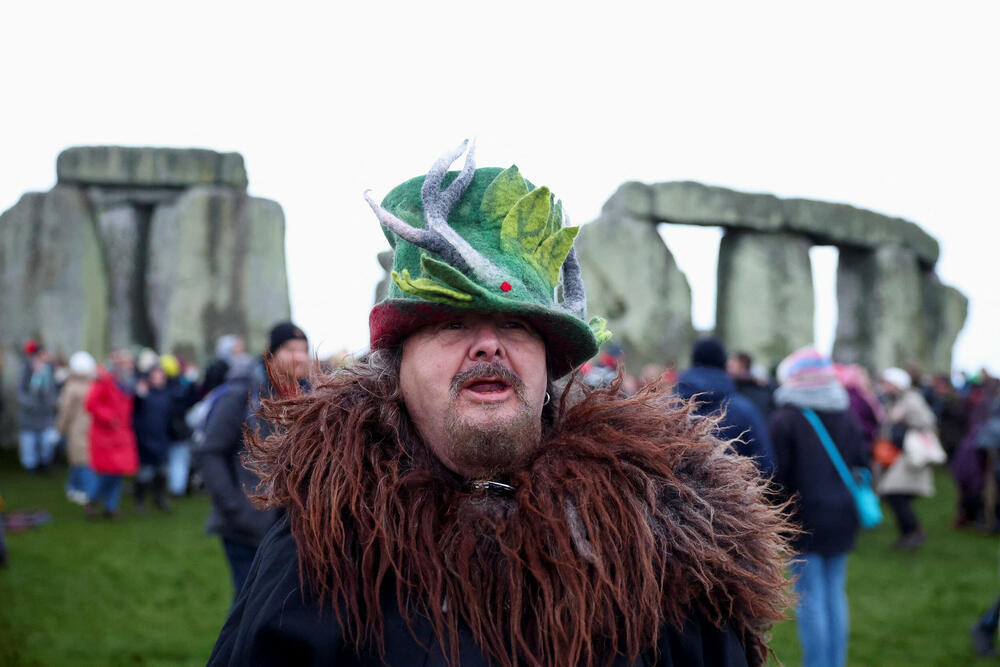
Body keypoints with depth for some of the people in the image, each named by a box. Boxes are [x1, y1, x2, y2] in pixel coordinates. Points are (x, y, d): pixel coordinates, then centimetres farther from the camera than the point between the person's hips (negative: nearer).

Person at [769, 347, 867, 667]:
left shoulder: (785, 418, -9)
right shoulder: (847, 416, 7)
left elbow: (778, 474, -10)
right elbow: (861, 464, 11)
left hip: (804, 518, -5)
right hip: (842, 520, 5)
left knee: (810, 599, -1)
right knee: (835, 595, 12)